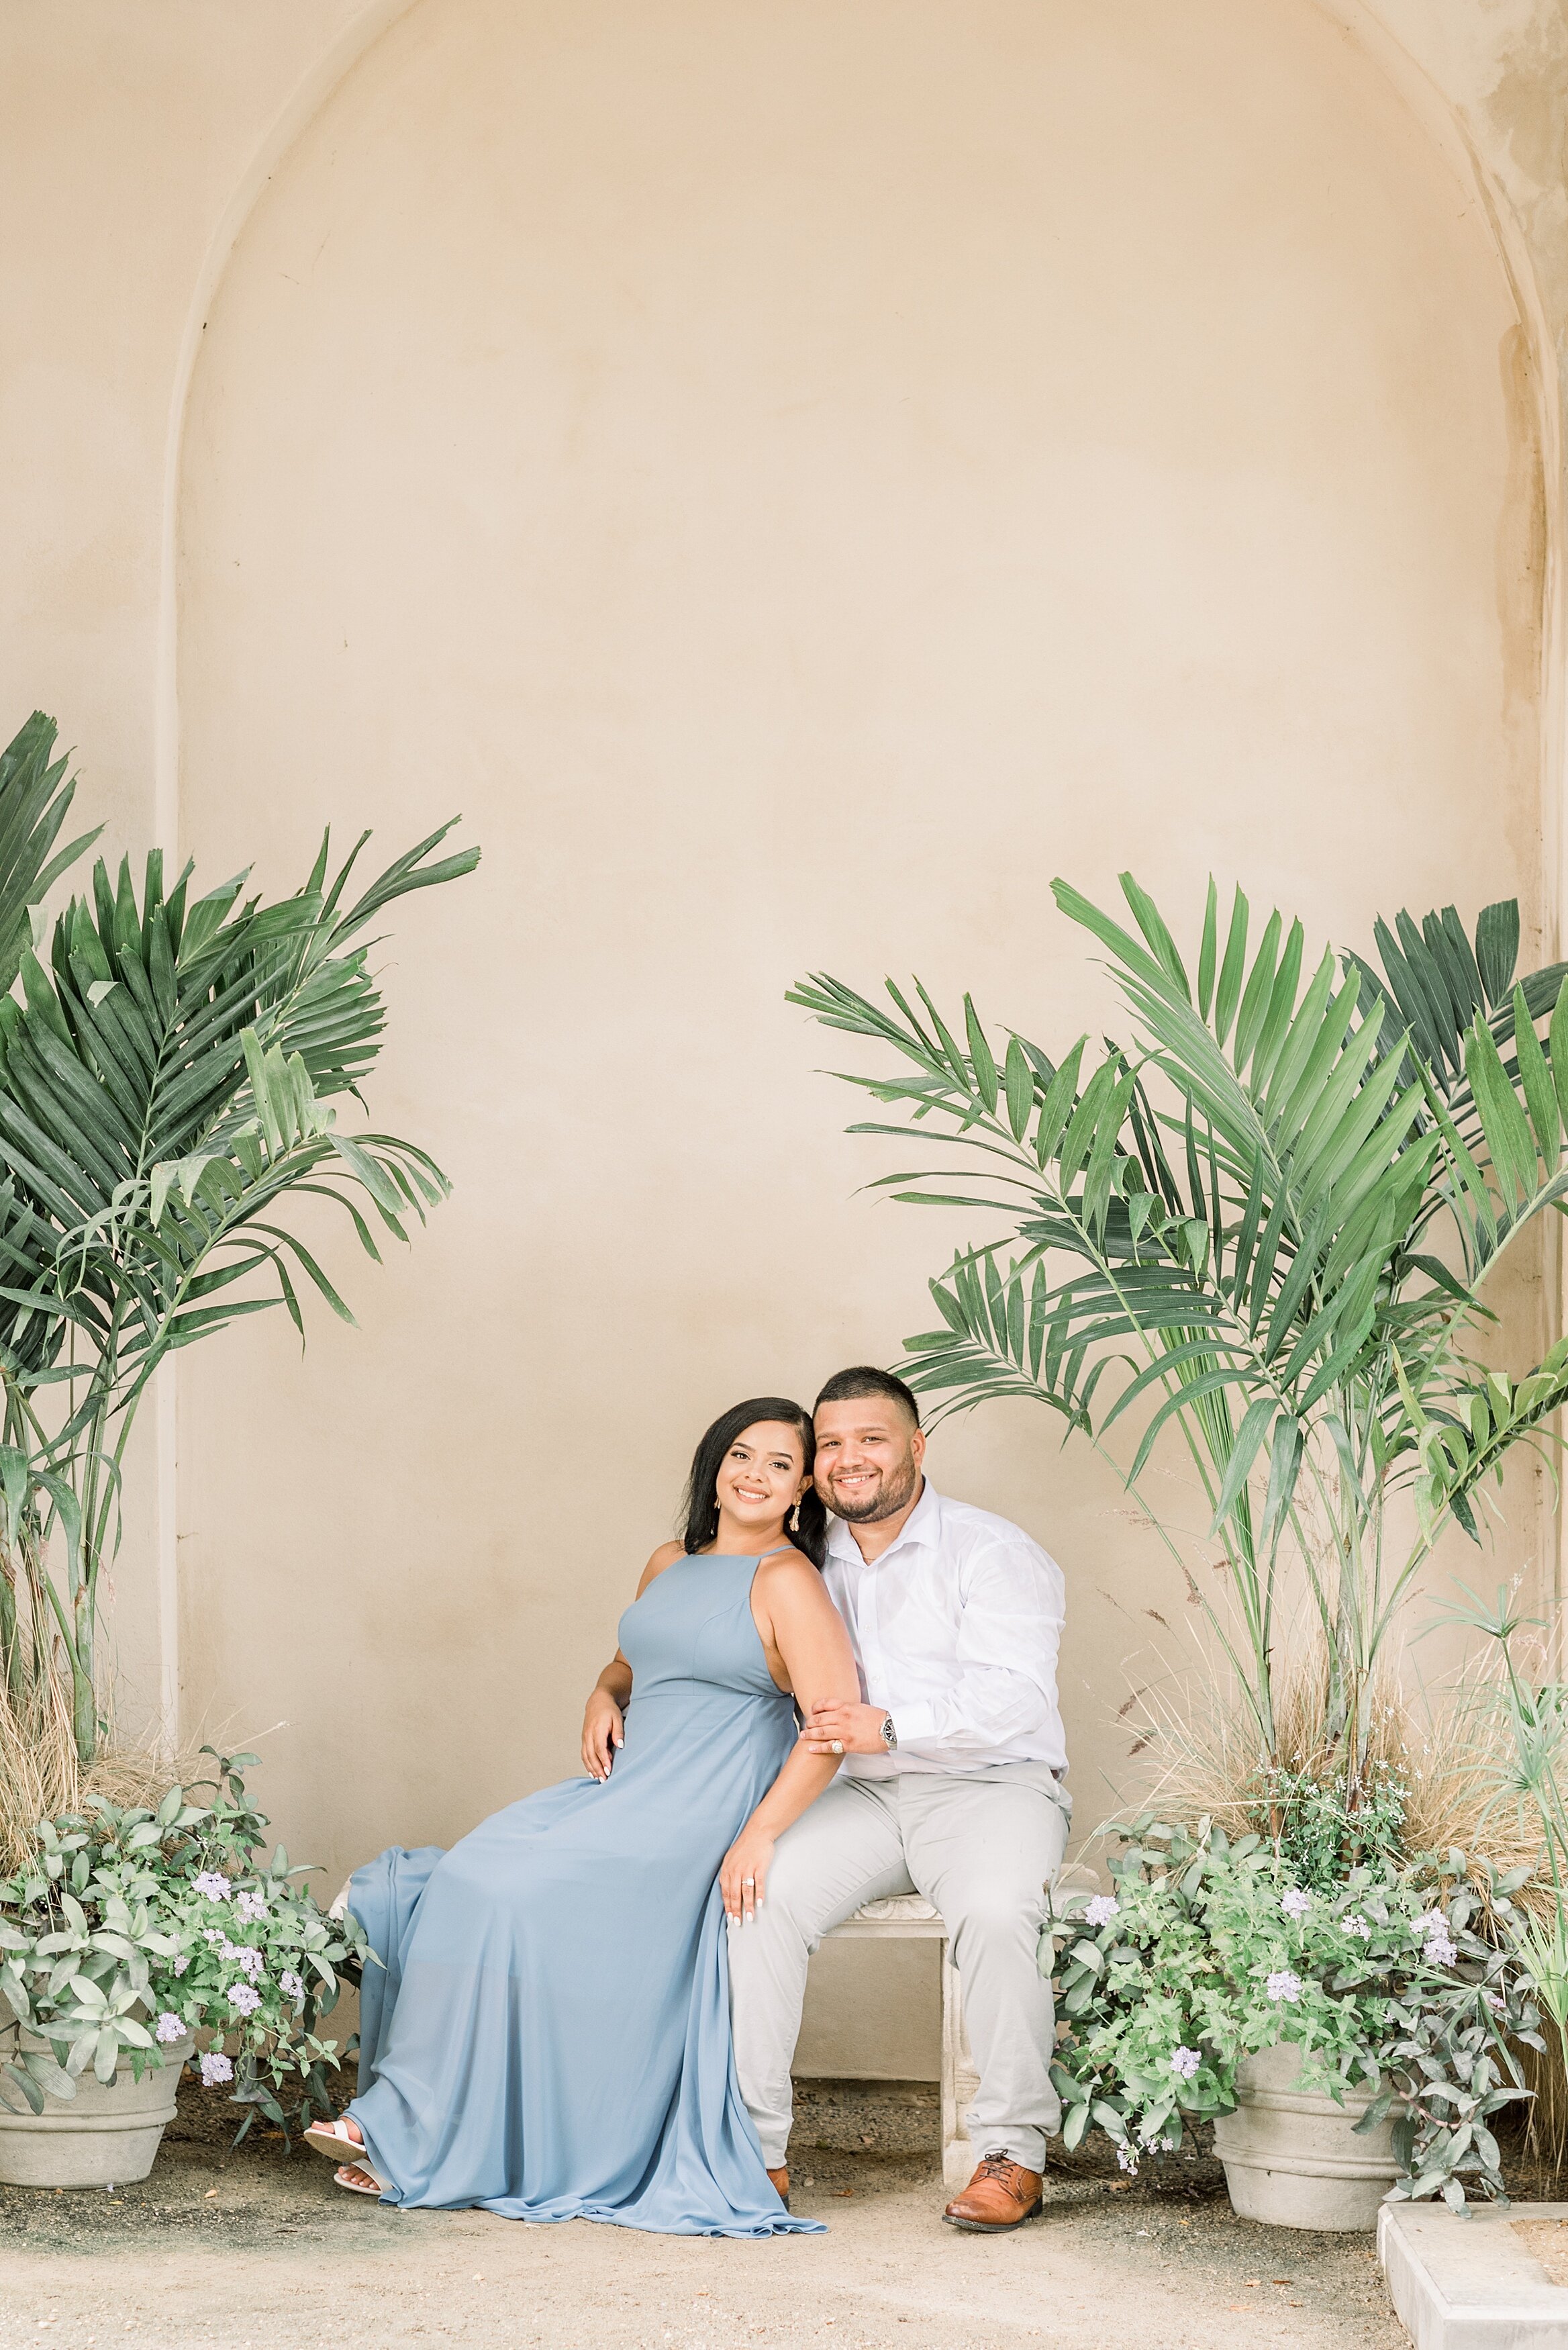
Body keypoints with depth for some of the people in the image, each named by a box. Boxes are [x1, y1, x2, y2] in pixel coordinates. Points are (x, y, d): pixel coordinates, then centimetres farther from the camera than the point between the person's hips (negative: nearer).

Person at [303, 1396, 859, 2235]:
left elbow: (834, 1722, -16)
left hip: (697, 1818, -8)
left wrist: (759, 1836, -22)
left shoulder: (787, 1581, -7)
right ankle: (404, 2125, -13)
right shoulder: (669, 1566, 17)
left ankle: (418, 2139, -15)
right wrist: (601, 1702, 7)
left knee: (505, 1891, -24)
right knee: (473, 1879, -13)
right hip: (623, 1792, 8)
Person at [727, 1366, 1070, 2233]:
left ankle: (1013, 2153, -22)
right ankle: (755, 2146, -16)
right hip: (862, 1800, 5)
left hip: (990, 1785, -4)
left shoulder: (992, 1554, -4)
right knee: (760, 1892, -23)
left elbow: (1013, 1699, -17)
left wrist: (891, 1728, -30)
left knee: (995, 1911, -35)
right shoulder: (813, 1565, 15)